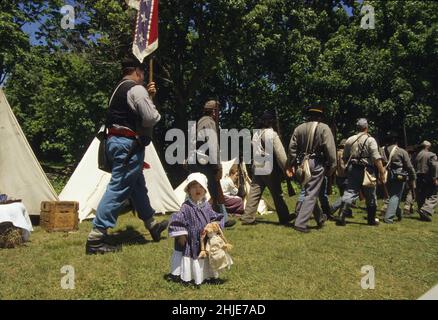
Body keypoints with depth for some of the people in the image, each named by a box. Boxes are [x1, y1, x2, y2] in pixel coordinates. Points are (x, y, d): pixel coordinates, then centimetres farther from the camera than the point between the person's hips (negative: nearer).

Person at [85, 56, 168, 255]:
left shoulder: (119, 89, 19)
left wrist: (148, 97, 16)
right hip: (128, 144, -10)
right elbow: (151, 118, -14)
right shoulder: (137, 89, -10)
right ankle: (95, 238, -7)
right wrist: (151, 102, 6)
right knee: (118, 189, -9)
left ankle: (152, 225, 33)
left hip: (116, 141, 10)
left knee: (138, 185, 18)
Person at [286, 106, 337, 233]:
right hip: (317, 164, -5)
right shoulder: (324, 128, -5)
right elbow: (330, 149, -13)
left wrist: (290, 165, 11)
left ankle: (320, 219, 32)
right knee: (311, 194, -1)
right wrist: (332, 166, -6)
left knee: (310, 191, 18)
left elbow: (292, 148, 5)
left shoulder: (299, 128, 7)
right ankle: (300, 223, -6)